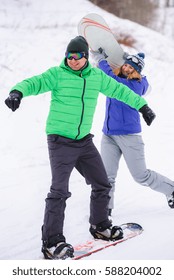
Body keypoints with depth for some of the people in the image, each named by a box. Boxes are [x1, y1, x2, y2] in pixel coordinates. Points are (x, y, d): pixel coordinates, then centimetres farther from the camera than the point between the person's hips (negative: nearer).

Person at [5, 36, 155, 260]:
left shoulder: (96, 76, 6)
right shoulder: (57, 74, -8)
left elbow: (119, 90, 18)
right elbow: (34, 83, -20)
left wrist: (142, 106, 26)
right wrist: (17, 92, -42)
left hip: (84, 141, 6)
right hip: (60, 140, -6)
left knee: (102, 185, 14)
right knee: (60, 191, -16)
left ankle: (100, 226, 35)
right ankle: (51, 242, -8)